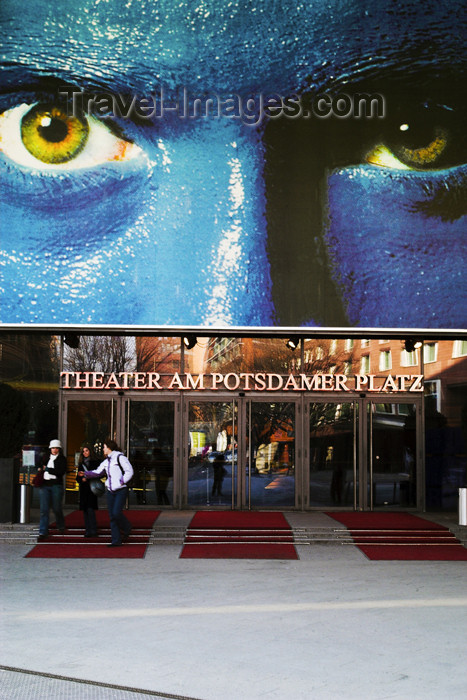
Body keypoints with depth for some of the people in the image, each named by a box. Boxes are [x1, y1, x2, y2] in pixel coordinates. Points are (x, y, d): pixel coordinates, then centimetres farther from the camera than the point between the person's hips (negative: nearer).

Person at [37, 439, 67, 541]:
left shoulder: (62, 459, 2)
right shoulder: (46, 457, 15)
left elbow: (62, 472, -11)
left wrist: (48, 469, -11)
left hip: (56, 485, -3)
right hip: (45, 485, 3)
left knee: (56, 508, 3)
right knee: (44, 509, -5)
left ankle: (61, 527, 29)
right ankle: (43, 532, -6)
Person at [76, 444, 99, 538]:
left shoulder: (94, 462, 1)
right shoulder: (81, 463, 15)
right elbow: (77, 477, 14)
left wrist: (88, 477, -14)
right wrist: (81, 479, -7)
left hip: (91, 488, -5)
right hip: (83, 489, 5)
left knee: (90, 509, -14)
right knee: (85, 510, 4)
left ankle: (93, 531, -13)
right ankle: (88, 531, 8)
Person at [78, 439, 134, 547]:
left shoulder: (120, 457, -7)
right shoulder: (106, 461, 15)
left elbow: (129, 471, -10)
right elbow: (97, 472, 21)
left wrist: (121, 482, -14)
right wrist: (85, 473, 12)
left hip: (121, 490, -7)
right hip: (110, 491, 7)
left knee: (116, 512, -17)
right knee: (112, 516, 2)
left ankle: (126, 529, 12)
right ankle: (116, 540, 5)